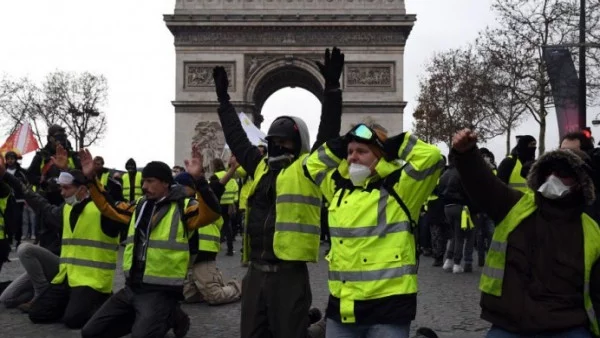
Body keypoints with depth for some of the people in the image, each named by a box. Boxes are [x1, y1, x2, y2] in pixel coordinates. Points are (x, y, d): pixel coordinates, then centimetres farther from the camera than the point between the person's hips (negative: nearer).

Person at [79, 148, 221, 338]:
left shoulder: (182, 206, -9)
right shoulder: (139, 206, 11)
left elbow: (211, 213, -27)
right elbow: (108, 207, 22)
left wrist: (198, 179, -41)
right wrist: (90, 179, 11)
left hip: (161, 291, -7)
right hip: (131, 288, 7)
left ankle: (172, 317, 4)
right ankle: (141, 318, 20)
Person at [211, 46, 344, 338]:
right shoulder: (260, 166, 14)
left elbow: (329, 133, -11)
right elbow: (237, 139, 23)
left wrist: (332, 87, -17)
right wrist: (223, 99, 27)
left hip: (289, 273, -6)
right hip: (256, 271, 6)